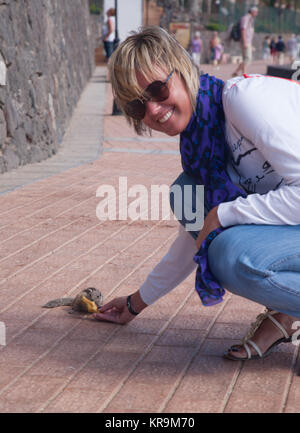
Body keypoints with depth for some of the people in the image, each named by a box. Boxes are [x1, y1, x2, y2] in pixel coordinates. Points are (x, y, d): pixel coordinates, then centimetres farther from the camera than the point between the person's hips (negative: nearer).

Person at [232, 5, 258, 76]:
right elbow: (243, 30, -18)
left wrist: (251, 45, 23)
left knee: (248, 59, 7)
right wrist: (245, 43, -25)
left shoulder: (250, 20, 22)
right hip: (245, 42, -10)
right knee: (247, 59, -12)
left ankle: (235, 72, 8)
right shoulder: (245, 18, -9)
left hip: (248, 43, 10)